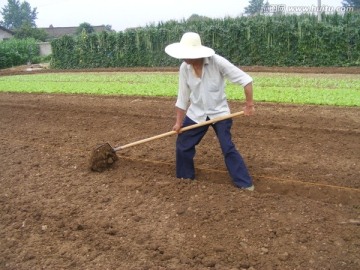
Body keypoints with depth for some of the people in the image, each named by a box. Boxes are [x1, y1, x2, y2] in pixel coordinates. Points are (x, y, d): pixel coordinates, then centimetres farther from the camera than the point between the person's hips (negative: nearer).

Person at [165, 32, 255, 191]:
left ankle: (245, 183, 8)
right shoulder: (184, 68, -10)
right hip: (196, 113, 4)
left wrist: (249, 104, -22)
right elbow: (182, 96, 0)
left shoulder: (217, 62, -24)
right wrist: (179, 121, 3)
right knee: (182, 145, 7)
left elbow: (245, 79, -20)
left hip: (219, 112, -4)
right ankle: (185, 176, 30)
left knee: (228, 148, -6)